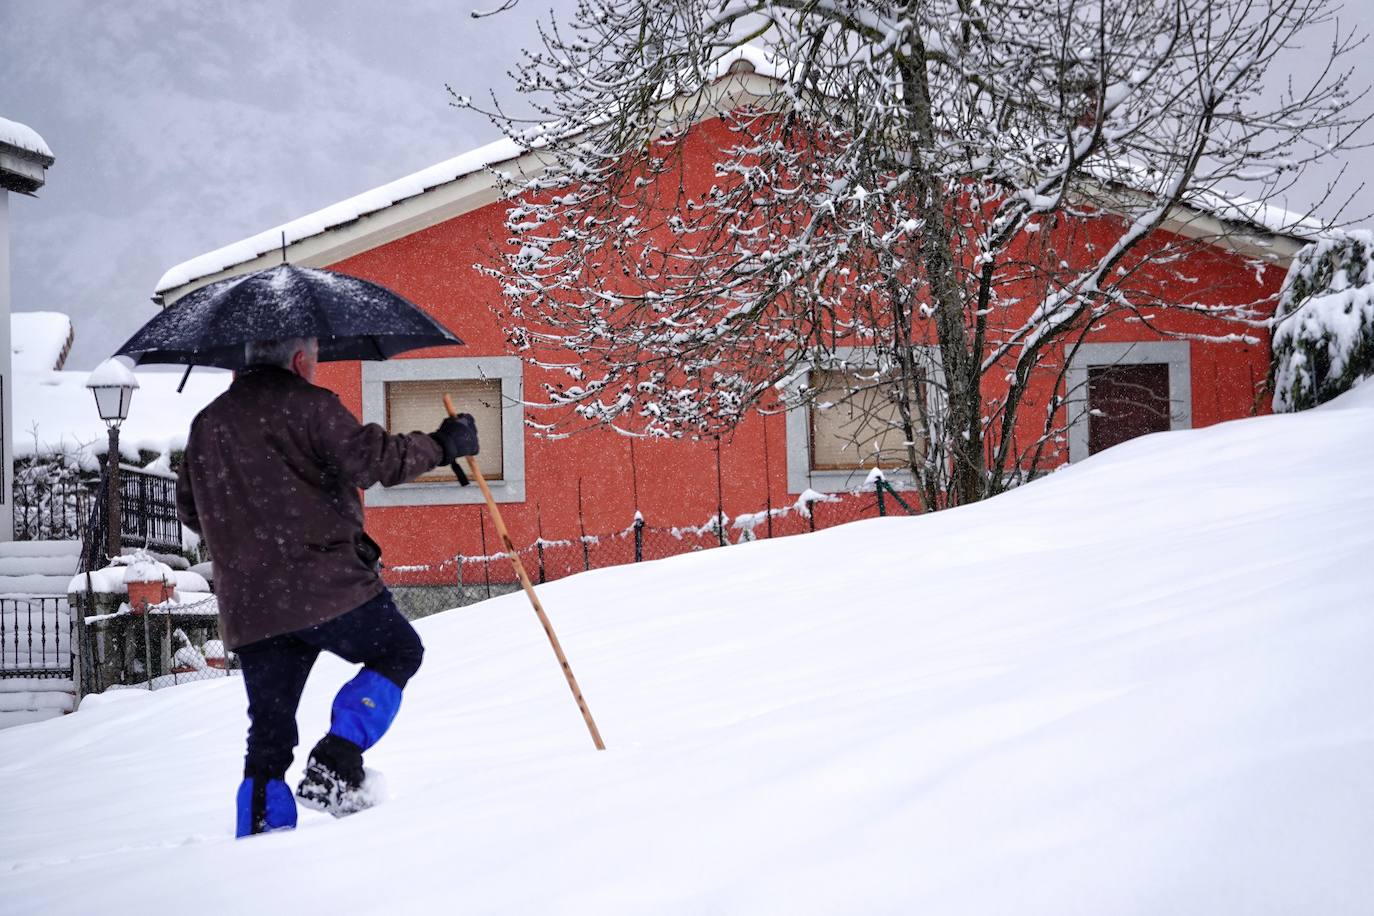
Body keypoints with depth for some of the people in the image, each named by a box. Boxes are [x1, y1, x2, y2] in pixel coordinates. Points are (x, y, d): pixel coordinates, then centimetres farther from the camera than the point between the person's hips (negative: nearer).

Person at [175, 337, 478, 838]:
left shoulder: (206, 423, 17)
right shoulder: (306, 404, -3)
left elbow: (189, 507, 26)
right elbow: (372, 458, -13)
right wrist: (441, 446, 0)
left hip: (248, 608, 6)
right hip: (325, 588, -6)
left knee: (269, 734, 11)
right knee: (398, 651, 14)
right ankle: (336, 762, -3)